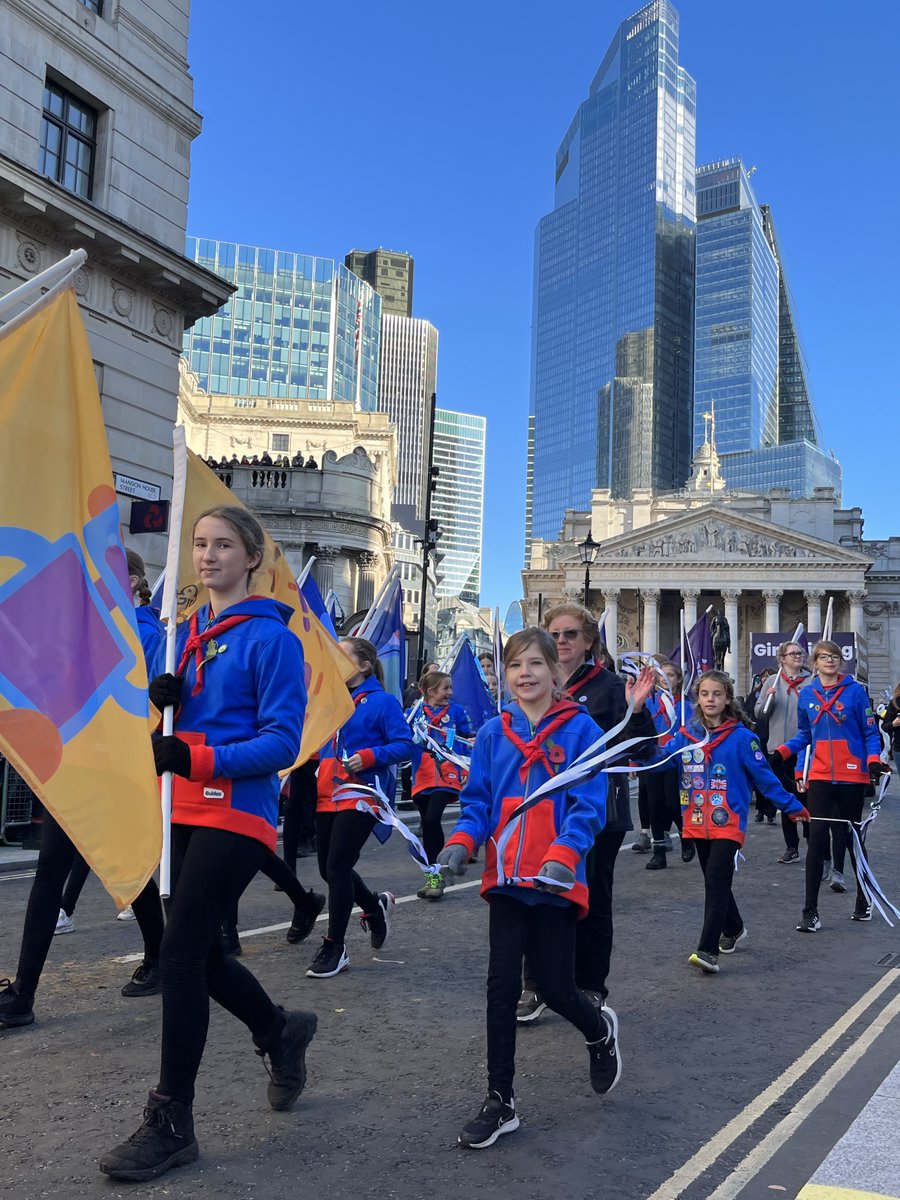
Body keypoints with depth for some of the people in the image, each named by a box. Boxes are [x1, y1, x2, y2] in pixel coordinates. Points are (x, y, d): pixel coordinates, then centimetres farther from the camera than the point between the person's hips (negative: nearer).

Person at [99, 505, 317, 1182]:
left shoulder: (270, 637, -10)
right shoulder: (190, 632, 13)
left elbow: (282, 741, -15)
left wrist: (200, 760, -27)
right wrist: (166, 699, -6)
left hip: (238, 816, -8)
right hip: (187, 813, 8)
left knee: (181, 955, -9)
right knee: (200, 954, 14)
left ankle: (171, 1125, 5)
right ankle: (281, 1031, 41)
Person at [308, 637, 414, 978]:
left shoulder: (382, 702, -7)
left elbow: (404, 745, -12)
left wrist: (369, 757, -24)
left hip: (360, 796, -7)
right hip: (328, 796, 7)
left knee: (337, 867, -8)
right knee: (329, 869, 11)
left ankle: (334, 948, 6)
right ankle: (375, 905, 40)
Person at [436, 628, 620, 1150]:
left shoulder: (581, 730, -6)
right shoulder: (493, 733, 4)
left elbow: (589, 806, -11)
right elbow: (479, 800, 5)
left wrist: (563, 855, -27)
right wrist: (462, 842, -15)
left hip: (556, 882, -3)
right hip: (506, 878, 3)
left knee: (556, 988, 5)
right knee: (502, 987, 4)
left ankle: (601, 1031, 41)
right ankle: (501, 1101, 18)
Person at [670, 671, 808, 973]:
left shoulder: (741, 737, -8)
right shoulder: (685, 735, 3)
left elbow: (764, 776, -3)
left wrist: (792, 806, -1)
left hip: (728, 823, -5)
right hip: (698, 823, 5)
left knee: (716, 883, -13)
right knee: (715, 882, 18)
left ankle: (708, 950, -14)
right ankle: (734, 929, 40)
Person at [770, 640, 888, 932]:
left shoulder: (855, 690, -4)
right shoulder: (806, 694, 5)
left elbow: (871, 732, -1)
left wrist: (873, 760, -17)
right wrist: (781, 752, 1)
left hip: (852, 778, -2)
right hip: (820, 778, 2)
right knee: (817, 840, -6)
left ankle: (863, 902, 30)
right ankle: (810, 912, -4)